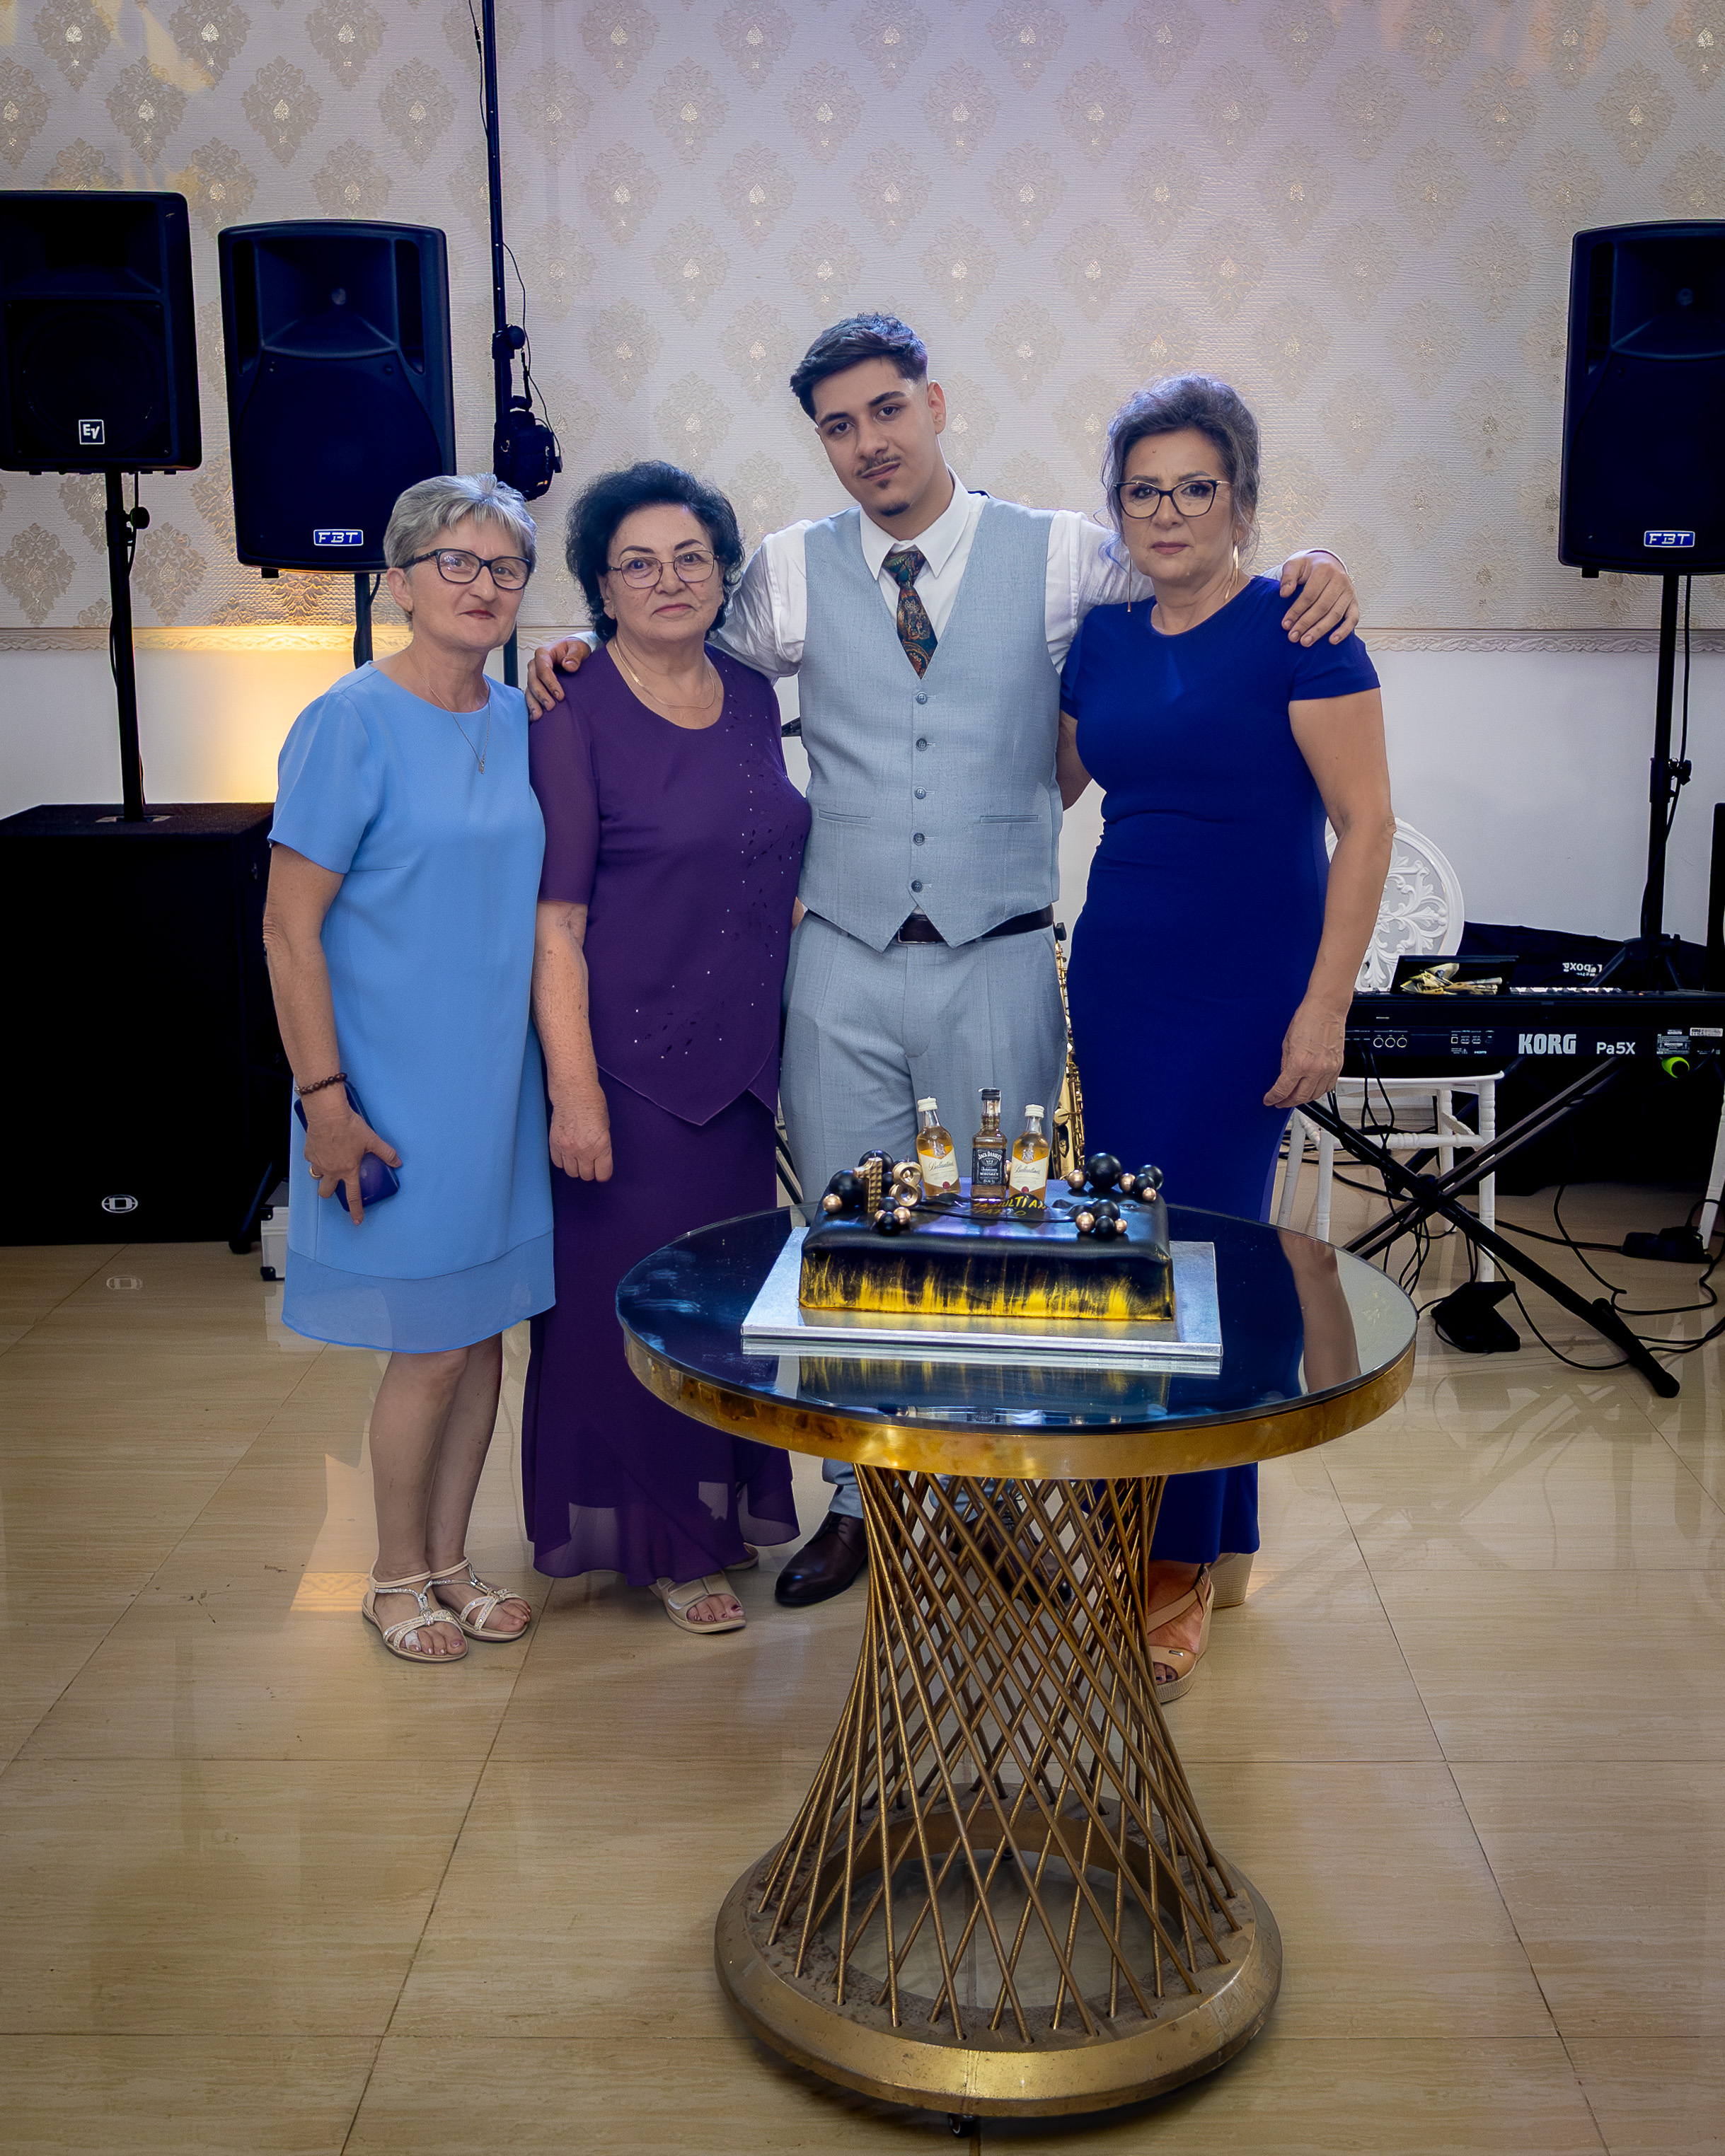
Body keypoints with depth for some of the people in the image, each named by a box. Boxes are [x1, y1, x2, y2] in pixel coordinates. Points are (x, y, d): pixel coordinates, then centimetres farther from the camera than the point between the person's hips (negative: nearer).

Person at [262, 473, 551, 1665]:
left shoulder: (522, 720, 6)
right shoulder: (353, 722, -13)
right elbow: (289, 927, -14)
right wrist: (325, 1098, -16)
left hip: (500, 1081, 6)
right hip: (400, 1091, -6)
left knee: (486, 1333, 14)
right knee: (432, 1346, 3)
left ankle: (450, 1558, 32)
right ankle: (398, 1575, 25)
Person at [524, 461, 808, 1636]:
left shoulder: (752, 695, 7)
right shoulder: (575, 717, -11)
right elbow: (554, 923, -14)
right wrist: (575, 1090, -18)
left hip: (739, 1052, 6)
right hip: (628, 1055, -6)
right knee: (630, 1292, 3)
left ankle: (718, 1505, 33)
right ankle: (656, 1537, 20)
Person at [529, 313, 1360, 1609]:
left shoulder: (1059, 556, 1)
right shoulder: (795, 573, 5)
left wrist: (1303, 572, -11)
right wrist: (586, 656, 1)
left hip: (999, 966, -1)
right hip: (845, 966, 2)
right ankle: (860, 1501, 28)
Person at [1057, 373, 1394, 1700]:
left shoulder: (1295, 630, -7)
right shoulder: (1104, 640, 10)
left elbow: (1366, 824, -10)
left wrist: (1325, 1008, -14)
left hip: (1244, 997, -6)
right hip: (1118, 981, 6)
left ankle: (1181, 1567, 10)